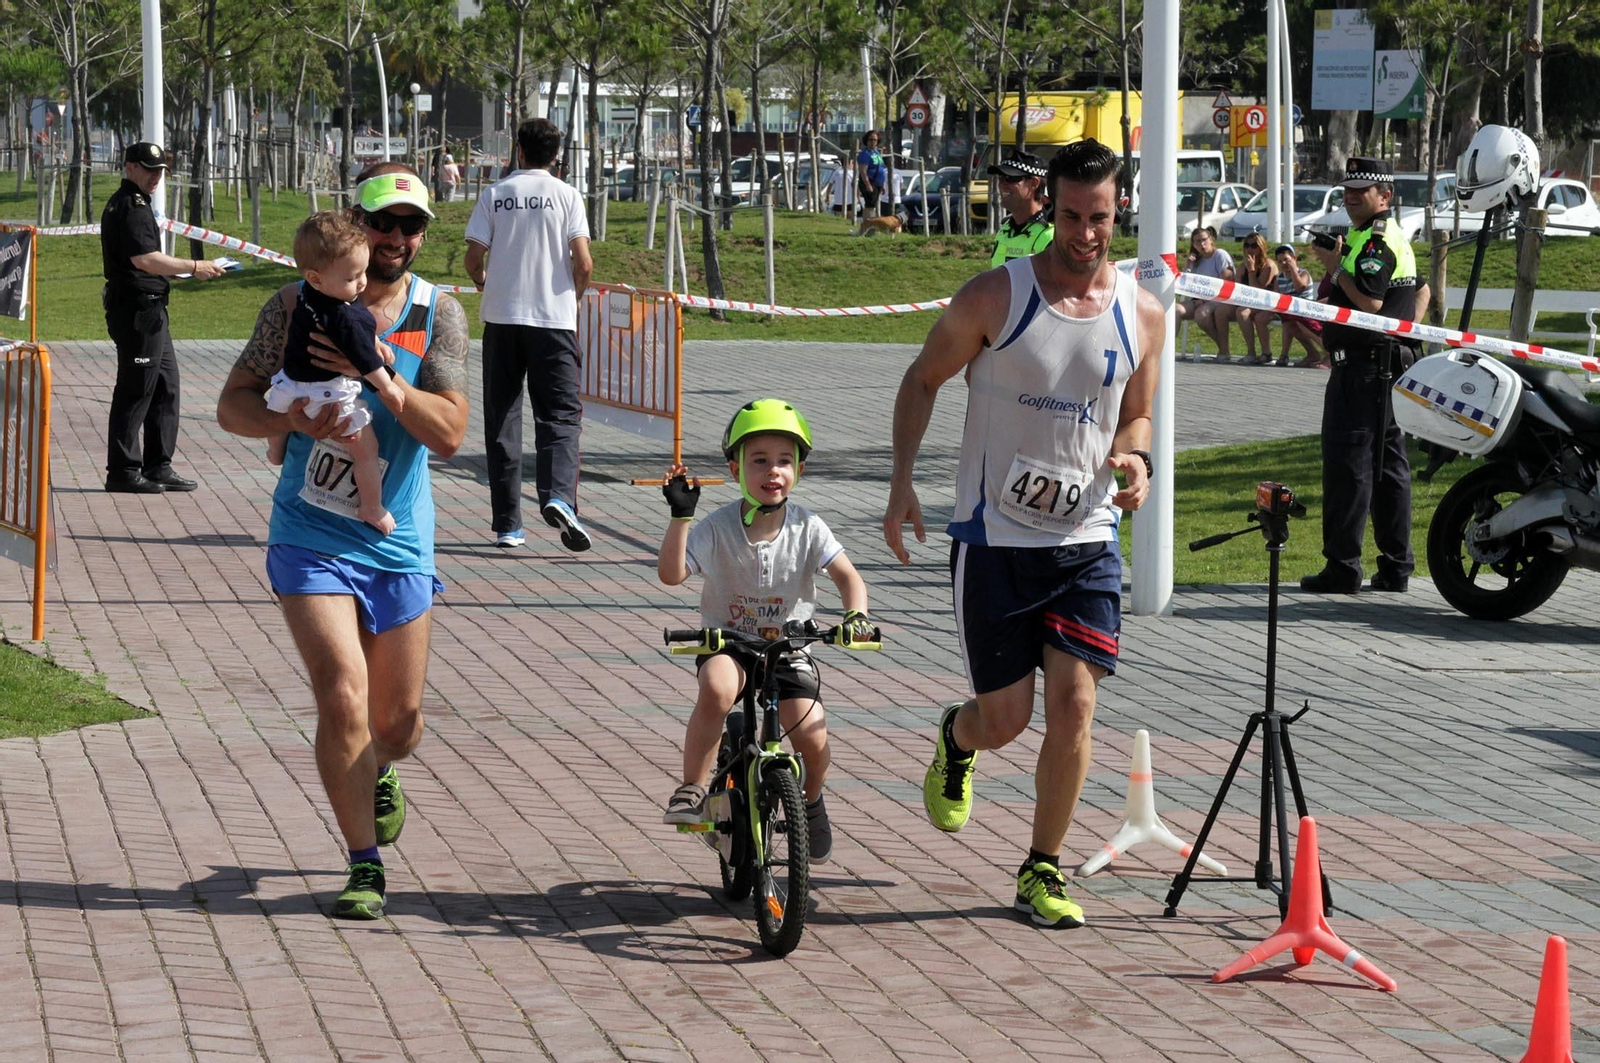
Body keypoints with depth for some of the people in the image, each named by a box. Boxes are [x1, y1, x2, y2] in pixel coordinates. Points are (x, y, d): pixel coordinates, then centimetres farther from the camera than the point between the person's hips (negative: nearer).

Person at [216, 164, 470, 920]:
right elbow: (232, 405, 0)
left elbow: (448, 434, -11)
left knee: (398, 718, 11)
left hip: (398, 543, 2)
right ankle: (366, 867, -4)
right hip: (310, 538, -2)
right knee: (342, 696, -15)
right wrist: (289, 419, -20)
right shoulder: (299, 304, -4)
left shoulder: (437, 315, -2)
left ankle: (377, 774, 48)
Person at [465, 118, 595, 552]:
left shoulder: (494, 194, 4)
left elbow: (474, 260, 0)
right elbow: (583, 263, -7)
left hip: (500, 319, 2)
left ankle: (507, 524, 7)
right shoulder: (566, 195, 0)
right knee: (561, 415, 0)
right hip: (554, 318, -2)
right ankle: (558, 495, -26)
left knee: (502, 420, 8)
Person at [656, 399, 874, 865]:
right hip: (728, 643, -2)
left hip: (788, 648, 2)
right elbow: (671, 573, -21)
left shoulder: (807, 528, -8)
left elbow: (847, 575, -11)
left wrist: (855, 613, -32)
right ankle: (691, 790, -22)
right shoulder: (718, 528, -13)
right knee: (716, 688, -37)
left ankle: (810, 801, 21)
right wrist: (680, 515, -32)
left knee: (814, 740, -15)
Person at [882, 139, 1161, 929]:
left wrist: (1135, 460, -7)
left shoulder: (1142, 315, 1)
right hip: (994, 538, -2)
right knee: (1006, 717, 1)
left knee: (1074, 701, -9)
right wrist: (902, 481, -4)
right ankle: (956, 739, 40)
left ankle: (1042, 868, 8)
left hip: (1086, 541, 2)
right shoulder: (995, 297, -8)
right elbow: (923, 379, 4)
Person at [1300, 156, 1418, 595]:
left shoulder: (1375, 242, -14)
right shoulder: (1394, 238, 20)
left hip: (1362, 369, -11)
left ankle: (1342, 566, -9)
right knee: (1388, 464, 11)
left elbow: (1370, 302, -25)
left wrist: (1335, 266, -13)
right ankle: (1395, 567, 15)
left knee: (1348, 464, -9)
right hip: (1389, 368, 11)